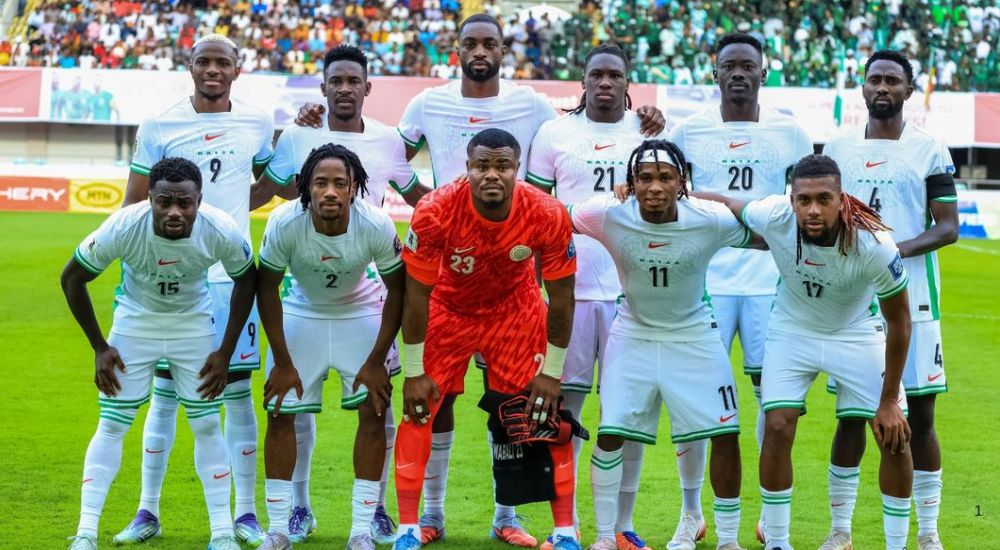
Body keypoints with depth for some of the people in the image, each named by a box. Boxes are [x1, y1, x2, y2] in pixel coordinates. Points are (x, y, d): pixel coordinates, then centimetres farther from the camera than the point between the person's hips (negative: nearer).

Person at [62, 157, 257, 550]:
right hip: (135, 322, -1)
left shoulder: (221, 232, -29)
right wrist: (99, 347, -11)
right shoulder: (123, 227, -32)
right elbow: (71, 278, -15)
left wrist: (225, 352, -8)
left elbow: (246, 280, -7)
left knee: (207, 425, 0)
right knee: (112, 425, -4)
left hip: (194, 323, 1)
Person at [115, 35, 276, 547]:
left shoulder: (257, 124, 6)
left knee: (237, 392, 3)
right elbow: (134, 205, 1)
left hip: (232, 275, 1)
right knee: (165, 391, 3)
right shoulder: (159, 126, -2)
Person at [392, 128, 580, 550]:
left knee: (548, 415, -4)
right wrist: (415, 372, -14)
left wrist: (552, 372, -9)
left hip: (516, 310, 1)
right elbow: (417, 294, -19)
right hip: (449, 310, 0)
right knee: (419, 411, -7)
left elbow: (560, 296, -14)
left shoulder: (548, 216, -28)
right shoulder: (435, 213, -31)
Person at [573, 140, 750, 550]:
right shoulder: (609, 216, -23)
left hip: (693, 335, 0)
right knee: (610, 434, -5)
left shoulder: (711, 221, -24)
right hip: (633, 335, 0)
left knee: (725, 434, 0)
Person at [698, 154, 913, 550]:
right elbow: (724, 203, -9)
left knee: (895, 437, -6)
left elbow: (899, 322, -19)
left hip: (856, 334, -1)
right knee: (777, 428, -11)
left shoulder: (874, 245, -33)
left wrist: (889, 402, -14)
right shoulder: (774, 217, -31)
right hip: (792, 332, 1)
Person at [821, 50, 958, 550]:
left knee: (920, 416, 1)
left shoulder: (929, 149, 2)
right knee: (851, 414, 4)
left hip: (913, 299, -2)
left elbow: (948, 227, -1)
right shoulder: (838, 148, 10)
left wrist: (900, 249, -17)